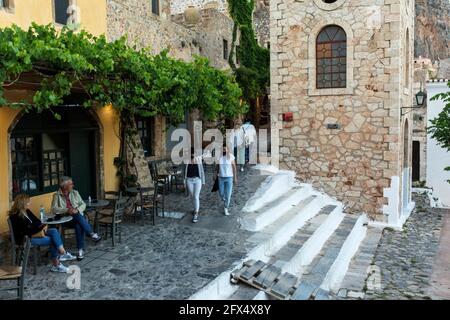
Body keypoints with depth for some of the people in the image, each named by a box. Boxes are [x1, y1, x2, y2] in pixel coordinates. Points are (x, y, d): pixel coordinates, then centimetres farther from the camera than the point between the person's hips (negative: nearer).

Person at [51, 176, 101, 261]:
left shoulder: (75, 193, 13)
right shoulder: (57, 195, 3)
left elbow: (83, 204, 7)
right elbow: (54, 209, -11)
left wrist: (77, 210, -15)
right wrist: (67, 210, -25)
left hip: (78, 217, 2)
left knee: (78, 225, -34)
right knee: (77, 216, -36)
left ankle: (81, 250, -32)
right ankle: (91, 233, -31)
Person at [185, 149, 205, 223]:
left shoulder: (198, 161, -1)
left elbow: (202, 171, 4)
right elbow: (185, 172, 7)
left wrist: (203, 181, 3)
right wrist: (185, 182, 6)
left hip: (197, 180, -2)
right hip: (189, 180, 2)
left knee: (196, 196, -11)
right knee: (192, 196, 11)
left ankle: (196, 214, -12)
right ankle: (196, 209, 34)